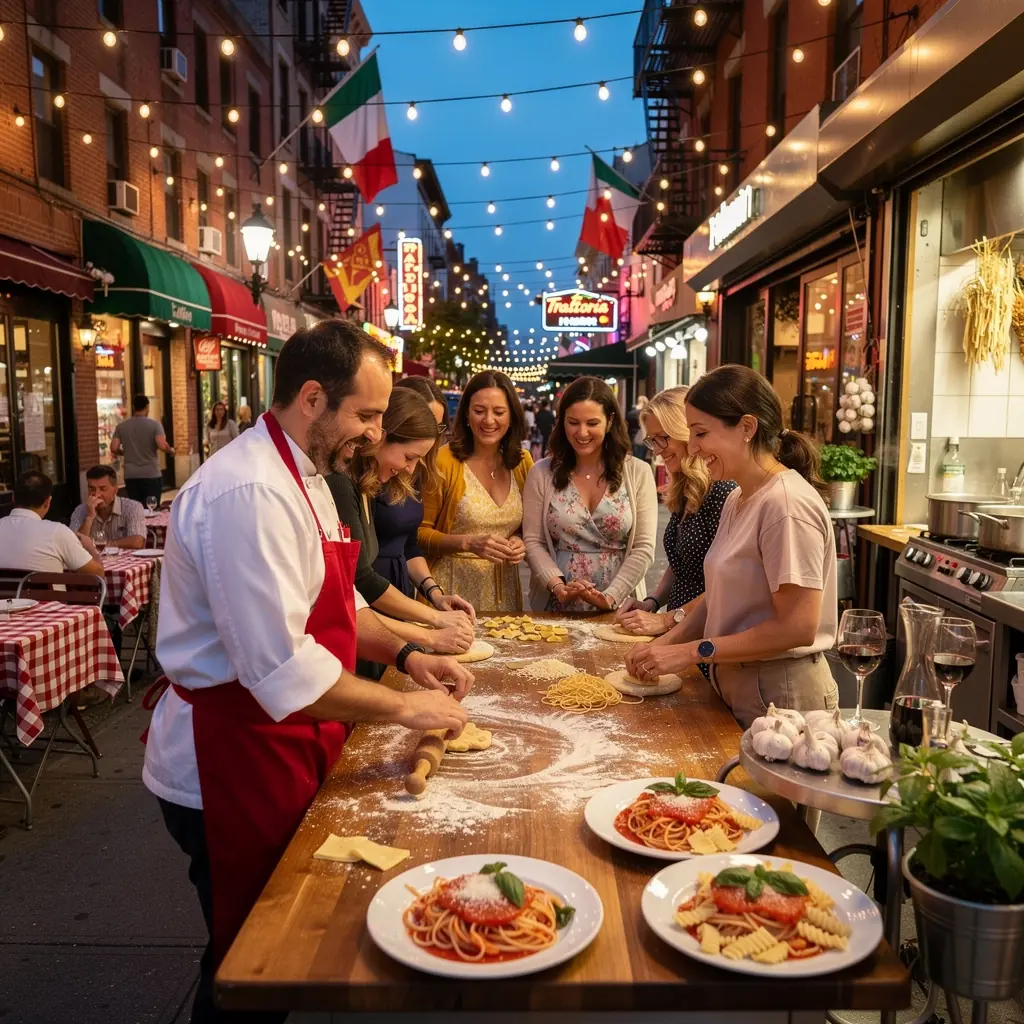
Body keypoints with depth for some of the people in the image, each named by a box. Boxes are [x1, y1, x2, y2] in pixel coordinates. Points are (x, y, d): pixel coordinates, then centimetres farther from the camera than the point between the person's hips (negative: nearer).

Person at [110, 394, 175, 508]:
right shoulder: (154, 424, -6)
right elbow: (162, 446, -17)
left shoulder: (121, 426, 4)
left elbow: (114, 448, -1)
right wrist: (171, 451, 3)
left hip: (130, 476, 3)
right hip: (151, 475, -3)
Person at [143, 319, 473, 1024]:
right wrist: (403, 707, -19)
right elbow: (283, 670, -30)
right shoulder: (251, 494, -26)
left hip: (287, 746, 9)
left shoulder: (304, 476, 8)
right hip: (237, 758, -9)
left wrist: (405, 655, 4)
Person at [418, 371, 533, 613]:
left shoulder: (522, 462, 3)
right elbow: (420, 532, -6)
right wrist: (468, 543, -19)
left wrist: (521, 542, -6)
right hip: (453, 588, -4)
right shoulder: (443, 461, -11)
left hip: (504, 591, 4)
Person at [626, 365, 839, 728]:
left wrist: (691, 651, -20)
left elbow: (797, 627, -24)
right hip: (735, 685, 8)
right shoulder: (736, 500, 7)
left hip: (781, 695, -8)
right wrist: (667, 642, -4)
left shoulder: (787, 504, -21)